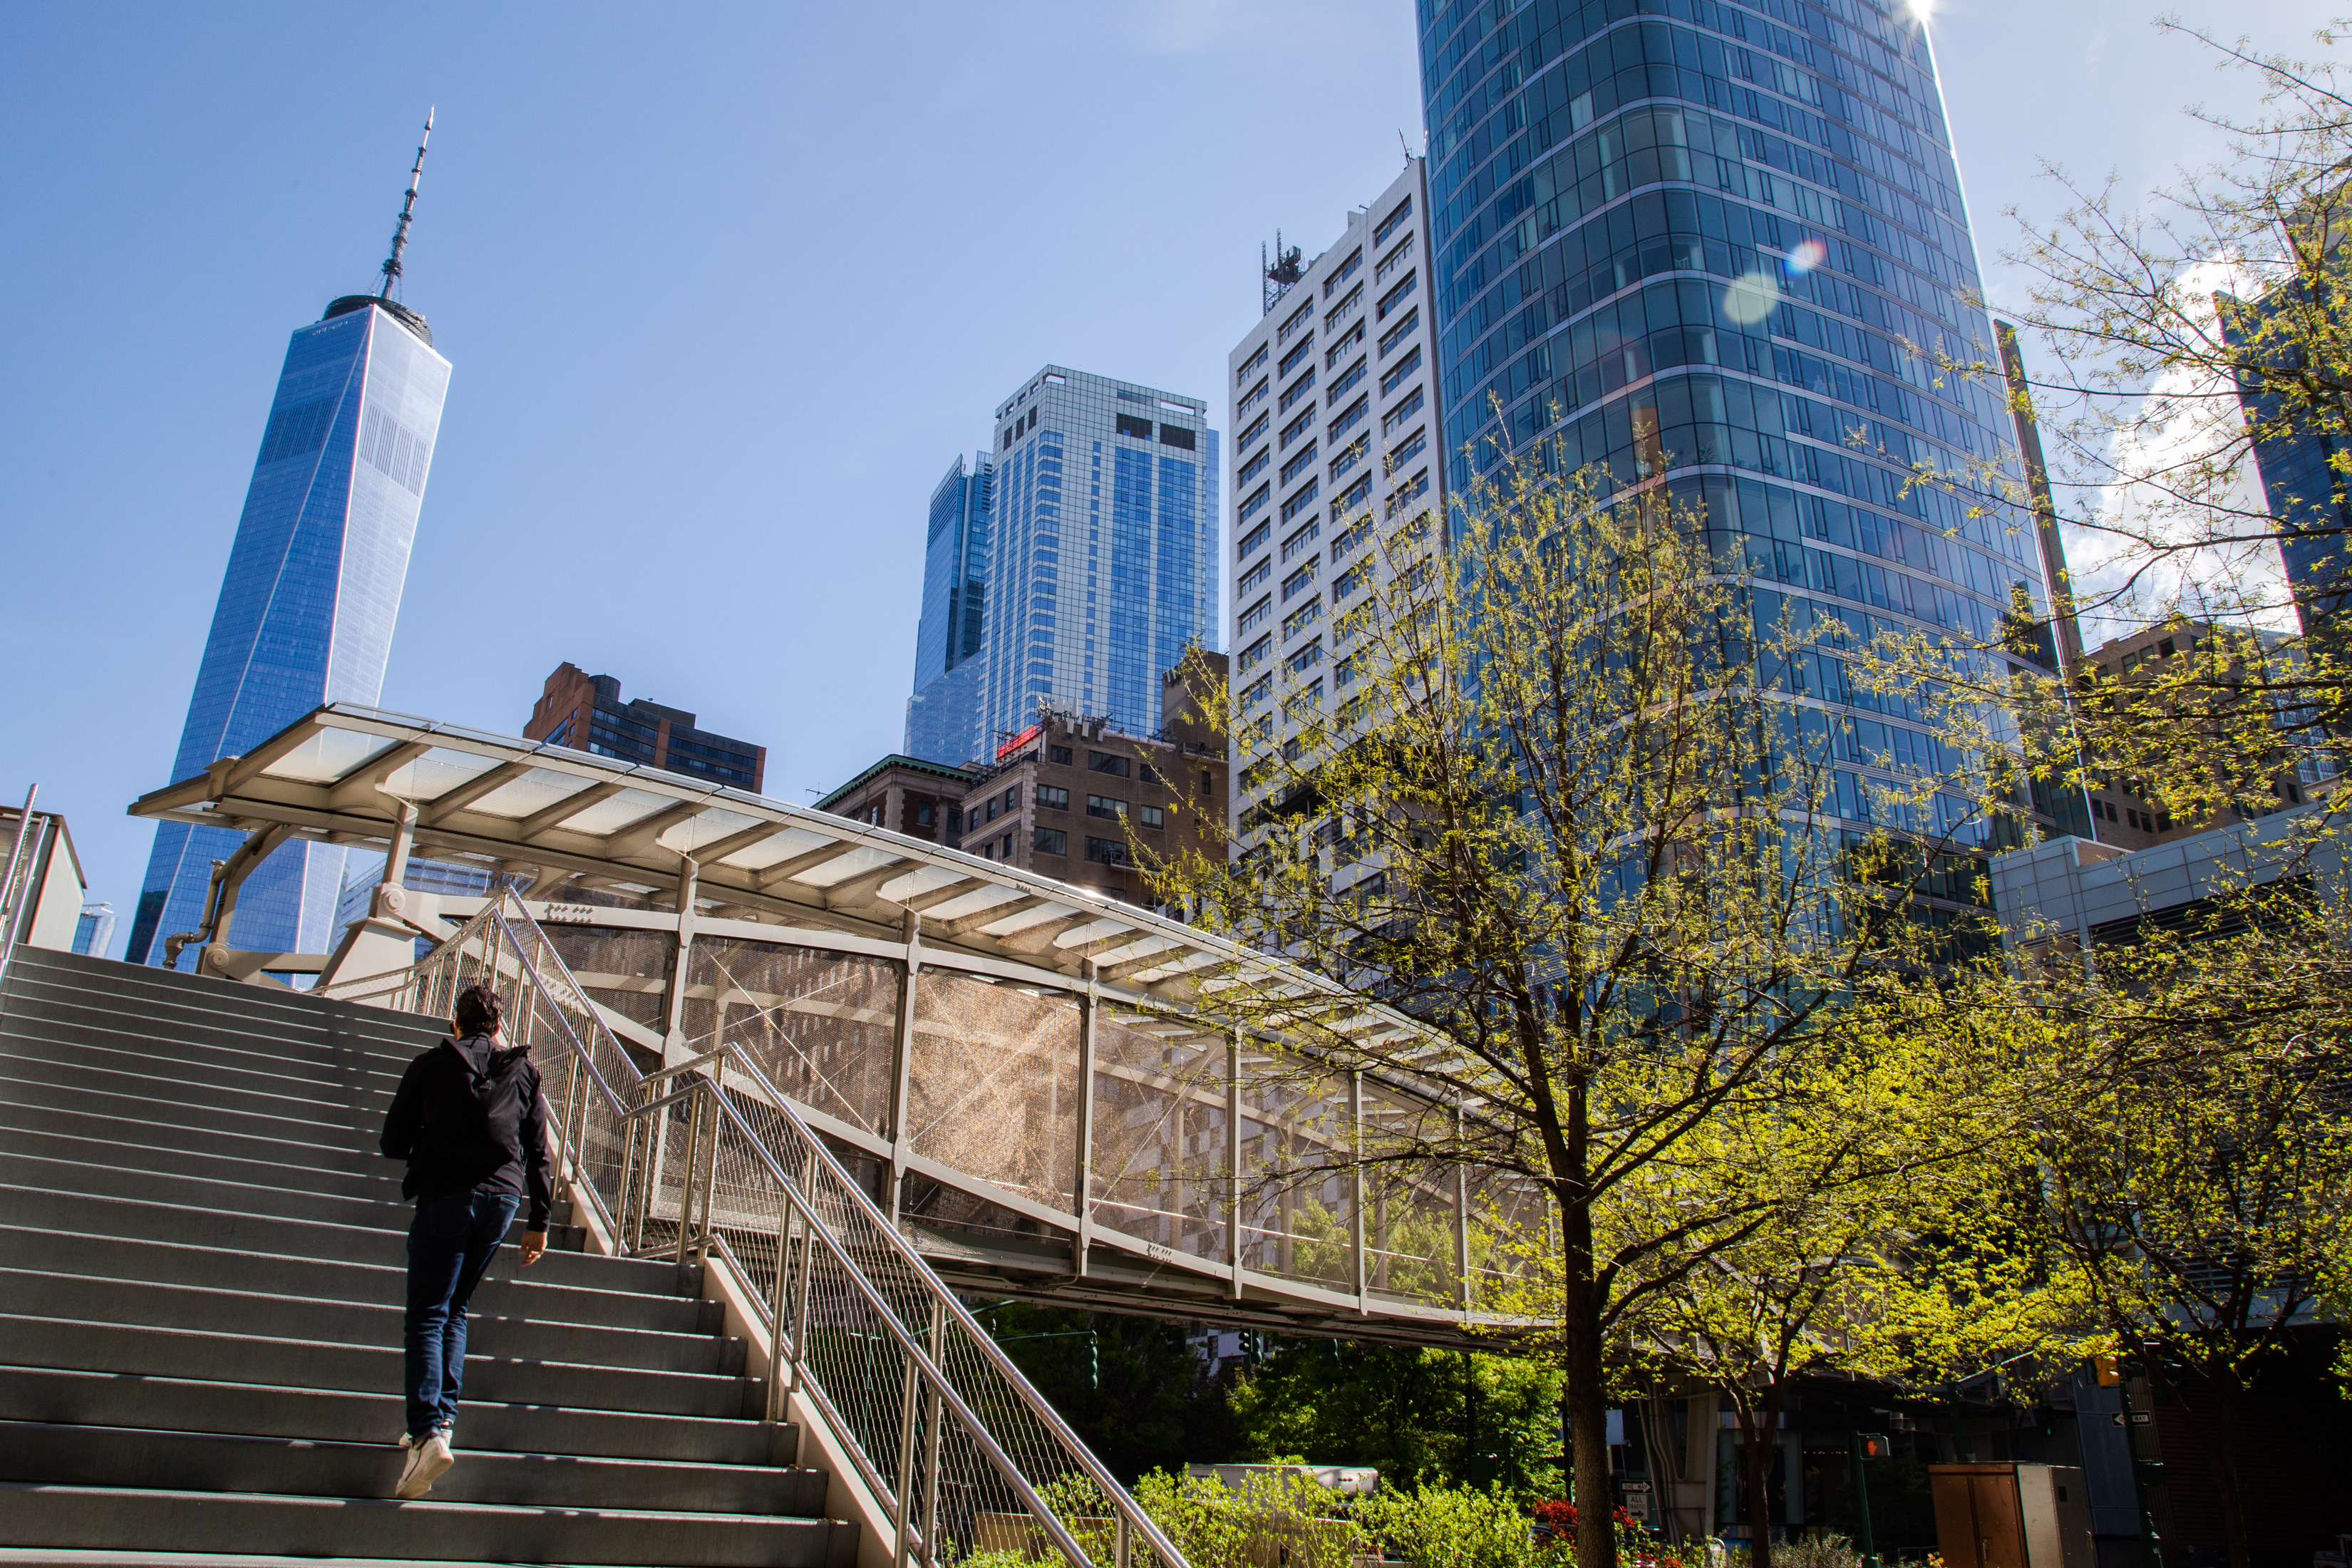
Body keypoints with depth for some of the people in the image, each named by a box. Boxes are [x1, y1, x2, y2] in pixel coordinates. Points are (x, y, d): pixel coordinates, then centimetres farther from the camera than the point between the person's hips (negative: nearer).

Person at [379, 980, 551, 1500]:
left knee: (426, 1316, -4)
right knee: (455, 1310, 19)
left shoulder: (430, 1065, 4)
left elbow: (393, 1142, 5)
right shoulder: (524, 1073, 10)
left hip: (444, 1198, -3)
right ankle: (443, 1415, 12)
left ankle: (428, 1432, -20)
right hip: (502, 1200, 3)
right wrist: (539, 1221, 13)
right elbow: (538, 1154, 9)